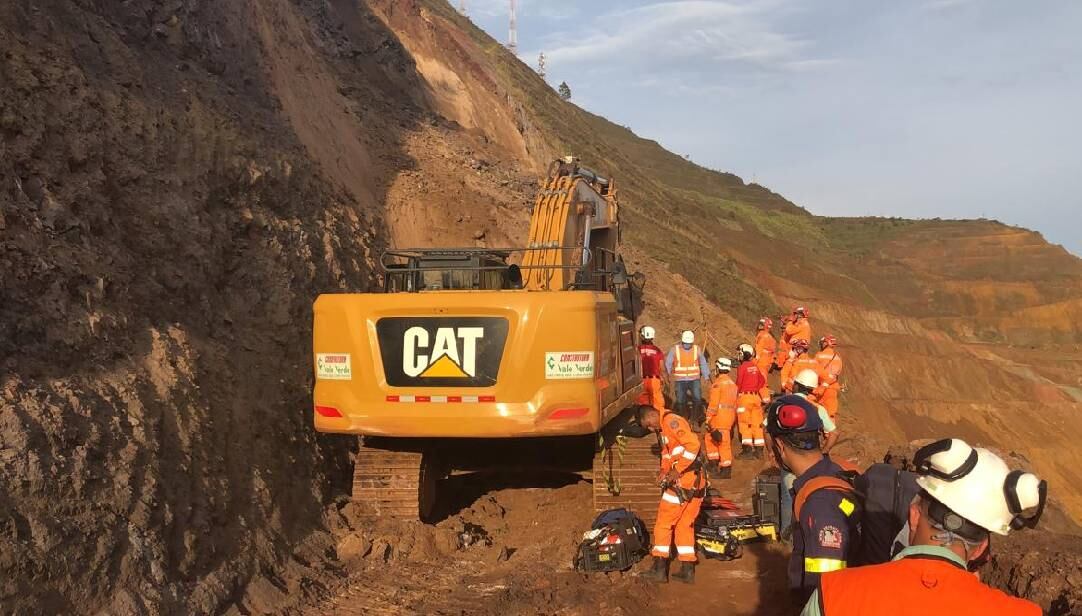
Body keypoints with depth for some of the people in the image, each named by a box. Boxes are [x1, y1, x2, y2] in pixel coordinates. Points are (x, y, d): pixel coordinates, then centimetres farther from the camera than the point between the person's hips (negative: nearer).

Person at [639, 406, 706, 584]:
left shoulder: (671, 421, -12)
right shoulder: (664, 430, 19)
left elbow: (692, 444, -23)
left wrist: (677, 470, -20)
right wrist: (664, 471, 7)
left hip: (683, 481, -10)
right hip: (696, 483, 10)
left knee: (664, 524, 1)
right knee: (685, 525, 14)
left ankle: (659, 569, 6)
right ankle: (687, 570, 17)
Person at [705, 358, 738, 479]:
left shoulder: (718, 383, -11)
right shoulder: (732, 383, 15)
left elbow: (713, 403, -15)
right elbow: (735, 402, 18)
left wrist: (708, 419, -11)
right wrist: (733, 420, 23)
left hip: (720, 416, -8)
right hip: (731, 416, 8)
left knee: (723, 442, -3)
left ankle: (726, 470, 0)